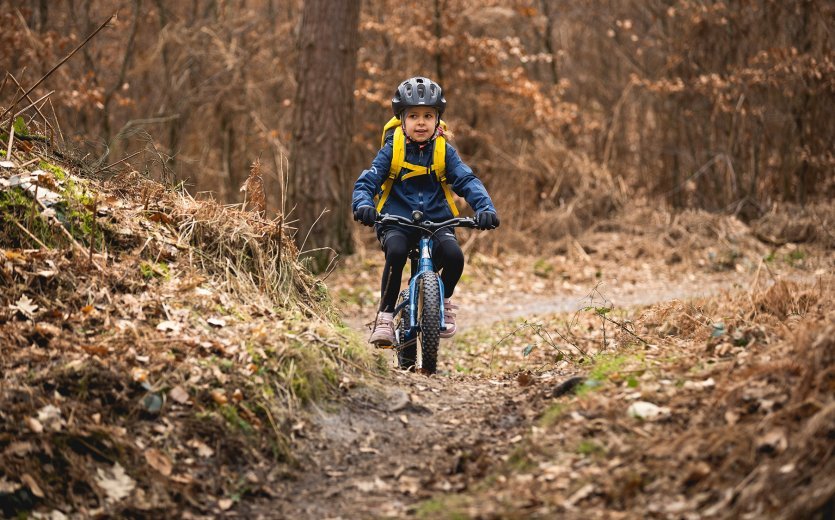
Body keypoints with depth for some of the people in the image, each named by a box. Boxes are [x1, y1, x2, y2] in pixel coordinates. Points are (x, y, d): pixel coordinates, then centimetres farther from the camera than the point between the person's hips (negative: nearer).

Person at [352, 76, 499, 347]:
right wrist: (363, 204, -28)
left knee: (454, 255, -28)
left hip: (437, 221, 1)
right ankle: (385, 316, -18)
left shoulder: (444, 152, 3)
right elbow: (367, 181, -6)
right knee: (396, 252, -34)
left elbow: (467, 181, -4)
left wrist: (485, 207, -22)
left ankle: (444, 299, 4)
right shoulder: (391, 150, 0)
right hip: (397, 222, -1)